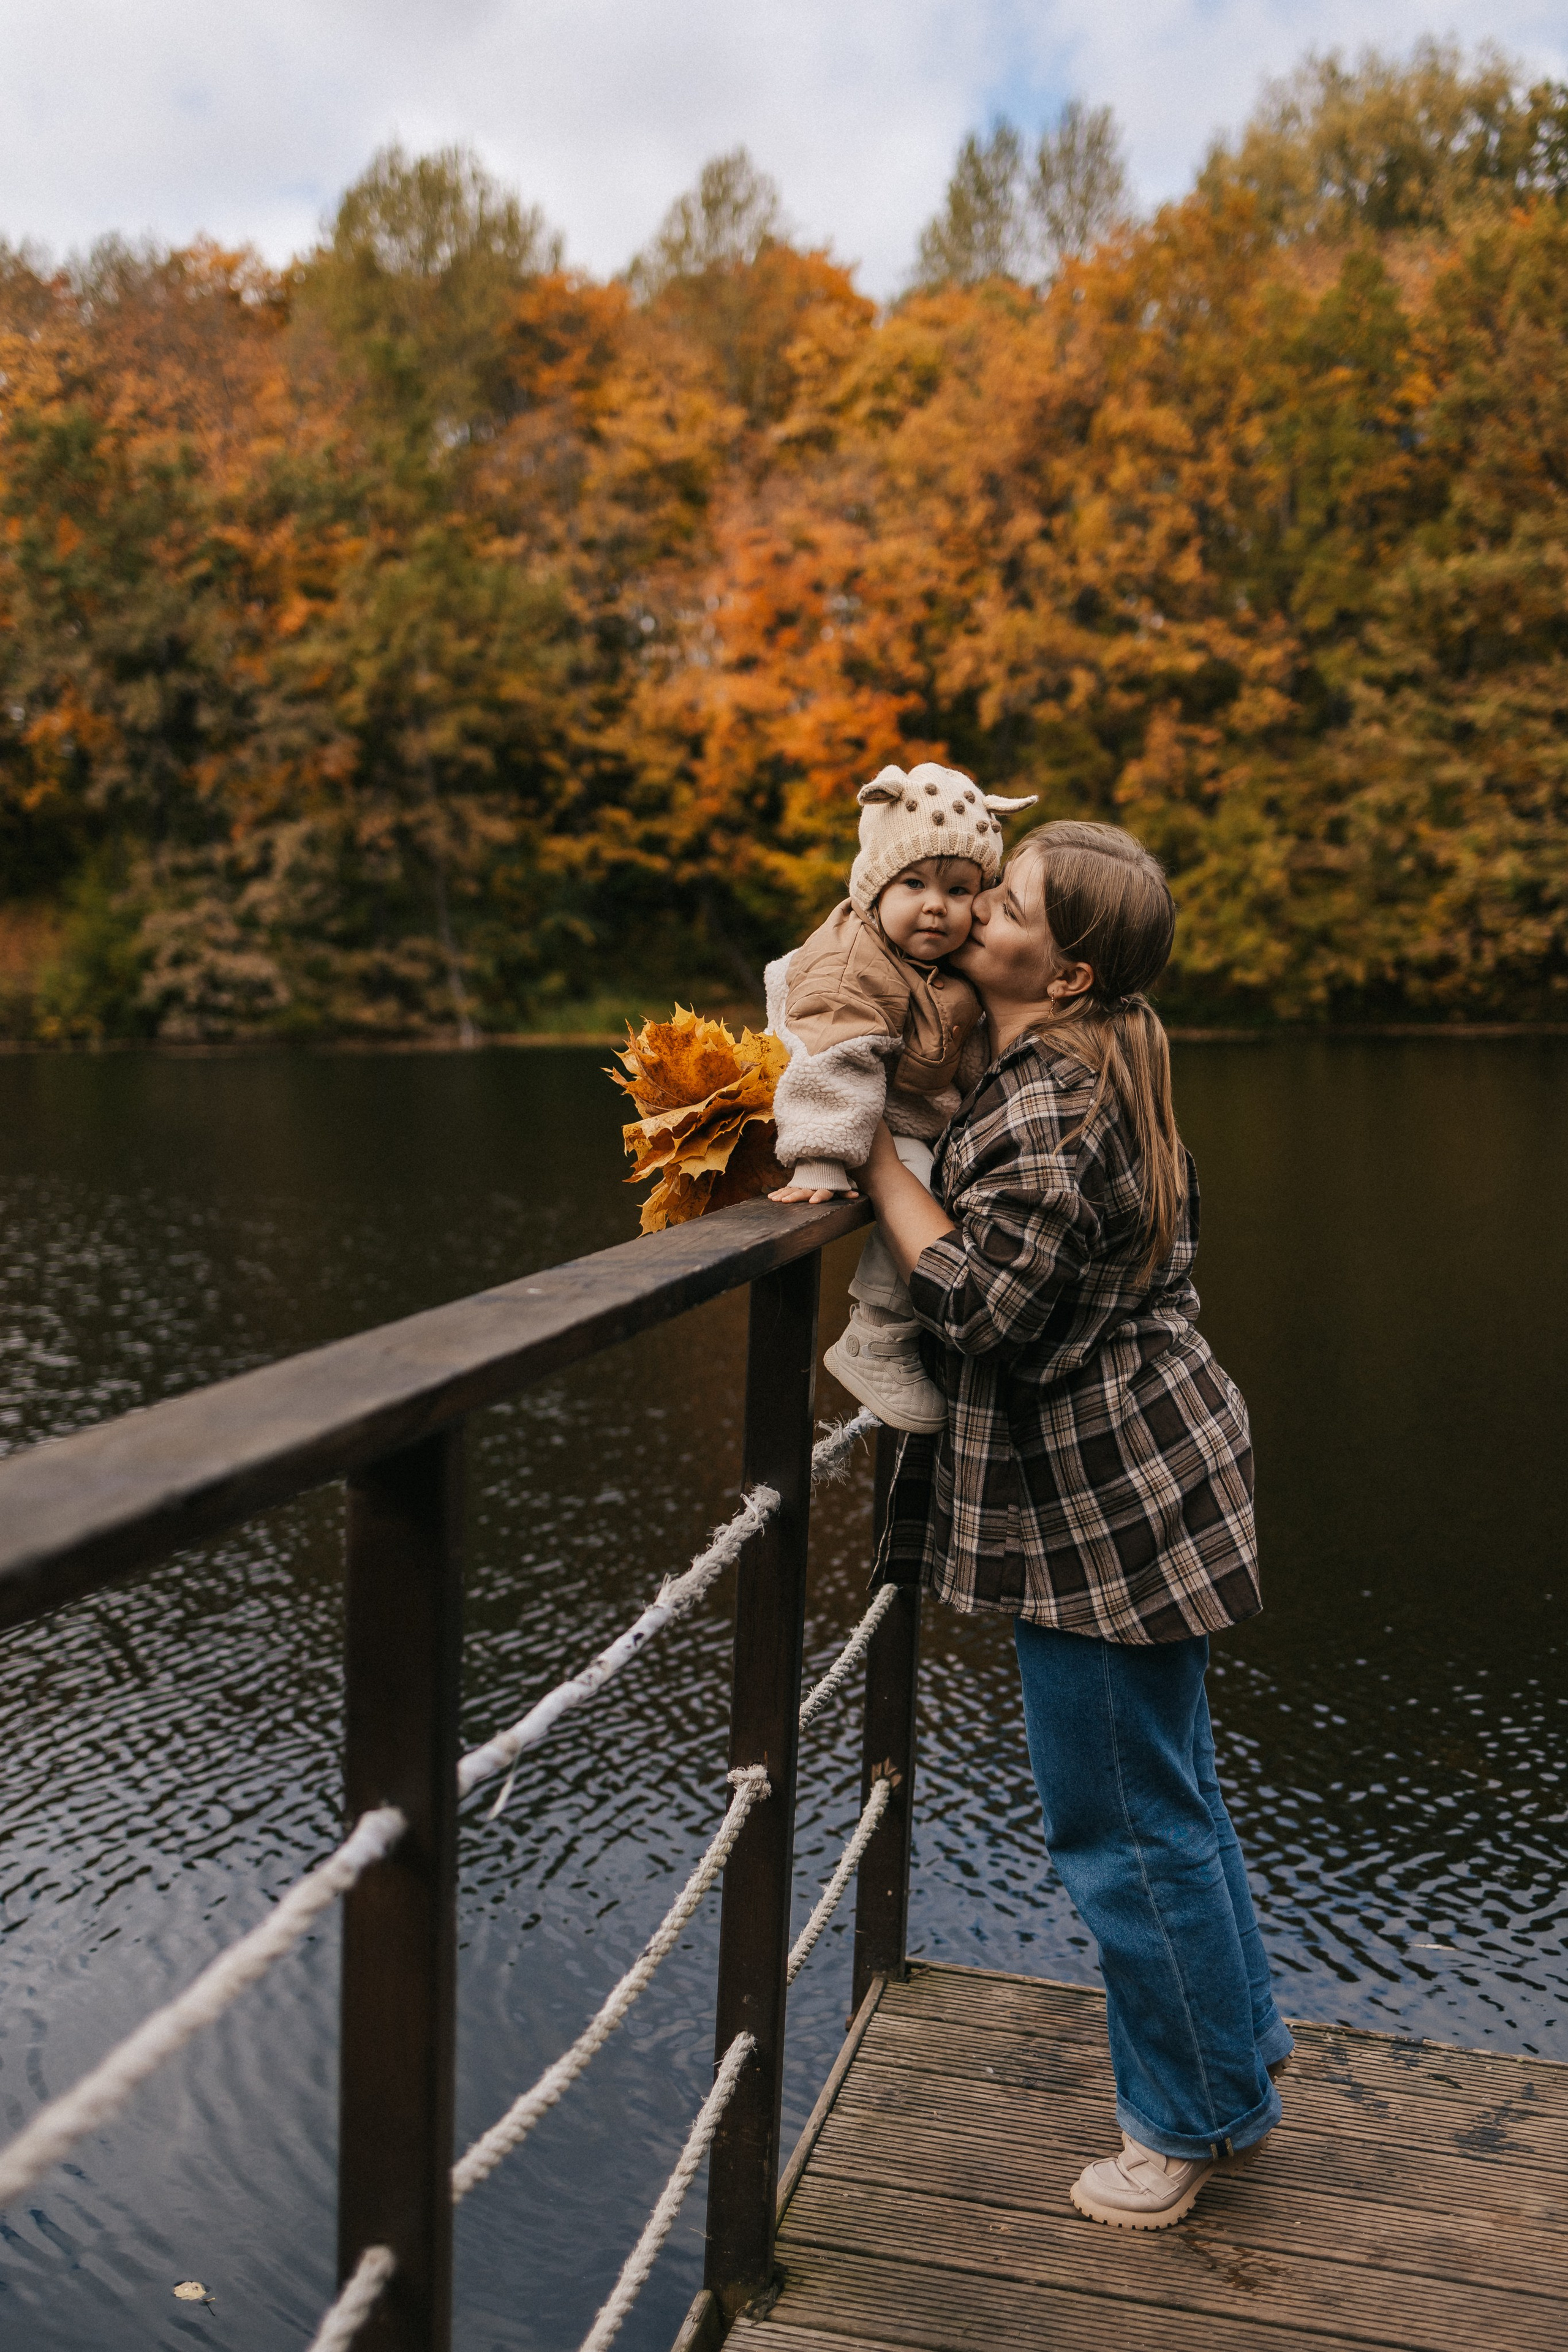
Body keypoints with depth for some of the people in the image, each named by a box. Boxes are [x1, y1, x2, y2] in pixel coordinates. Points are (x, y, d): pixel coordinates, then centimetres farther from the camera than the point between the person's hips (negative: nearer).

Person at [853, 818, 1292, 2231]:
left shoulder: (1051, 1111, -24)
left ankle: (1197, 2118, 26)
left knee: (1125, 1822, 6)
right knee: (1166, 1791, 23)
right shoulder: (1101, 1069, 8)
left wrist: (877, 1154, -19)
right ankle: (1238, 2051, 41)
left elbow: (978, 1302, -27)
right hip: (1135, 1474, 11)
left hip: (1107, 1504, -11)